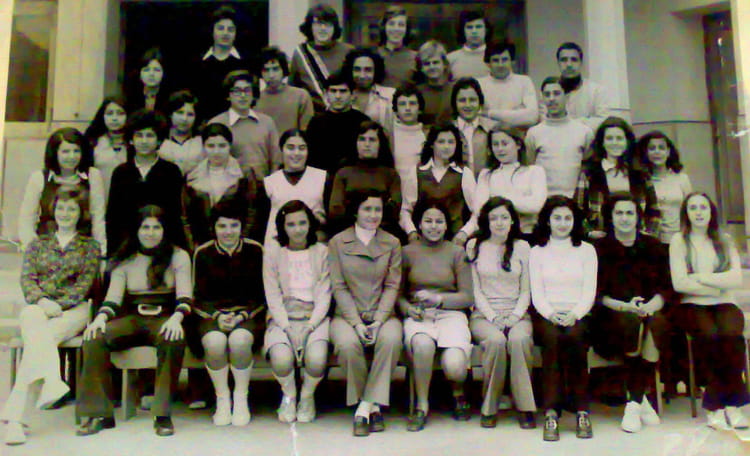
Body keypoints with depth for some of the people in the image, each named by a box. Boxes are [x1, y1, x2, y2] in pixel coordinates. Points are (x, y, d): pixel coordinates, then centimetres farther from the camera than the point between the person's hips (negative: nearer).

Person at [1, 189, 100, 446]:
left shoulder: (90, 246, 16)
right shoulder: (38, 244, 23)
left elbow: (85, 283, 3)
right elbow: (26, 278, 9)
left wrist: (58, 305, -13)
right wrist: (41, 300, -12)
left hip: (73, 309, -2)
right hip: (37, 307, 2)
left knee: (36, 340, -31)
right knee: (34, 324, -36)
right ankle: (51, 382, -54)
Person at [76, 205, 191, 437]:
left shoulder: (178, 256, 6)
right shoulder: (124, 260, 13)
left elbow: (185, 296, -6)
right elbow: (113, 296, 3)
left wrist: (176, 319, -27)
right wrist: (100, 318, -19)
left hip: (165, 318, -3)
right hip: (133, 318, 3)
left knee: (174, 339, -37)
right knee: (94, 338, -25)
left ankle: (163, 414, -27)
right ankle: (99, 414, -18)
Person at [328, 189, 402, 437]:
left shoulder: (392, 244, 9)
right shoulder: (337, 242, 5)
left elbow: (392, 286, 2)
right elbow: (338, 287, -1)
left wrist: (378, 321, -13)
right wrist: (356, 323, -14)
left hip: (382, 314, 1)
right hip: (347, 314, -1)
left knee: (391, 339, -32)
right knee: (347, 343, -32)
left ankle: (365, 406, -20)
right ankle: (372, 406, -12)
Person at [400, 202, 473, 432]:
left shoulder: (457, 252, 9)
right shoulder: (408, 252, 10)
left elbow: (466, 297, 4)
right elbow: (398, 293, 11)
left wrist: (438, 298, -12)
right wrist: (408, 308, -10)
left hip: (450, 314, 0)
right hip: (417, 315, 0)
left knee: (454, 365, -27)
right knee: (422, 344, -37)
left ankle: (459, 393, 13)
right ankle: (421, 405, -14)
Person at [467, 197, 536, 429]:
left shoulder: (522, 247, 12)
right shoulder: (474, 246, 7)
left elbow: (526, 290, 9)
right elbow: (474, 289, 2)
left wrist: (515, 316, -8)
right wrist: (493, 317, -10)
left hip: (516, 314, 1)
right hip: (483, 314, -1)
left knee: (519, 339, -33)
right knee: (496, 340, -33)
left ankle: (525, 407, -20)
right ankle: (489, 408, -18)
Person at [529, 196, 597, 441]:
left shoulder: (586, 250, 17)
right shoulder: (537, 253, 16)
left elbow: (590, 292, 6)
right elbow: (536, 294, 5)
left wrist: (575, 314, -13)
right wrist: (551, 314, -15)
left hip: (577, 315, 0)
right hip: (547, 316, 0)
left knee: (574, 336, -33)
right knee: (552, 338, -34)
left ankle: (582, 410, -25)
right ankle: (551, 411, -33)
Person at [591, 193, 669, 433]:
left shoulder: (654, 247, 14)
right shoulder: (600, 249, 6)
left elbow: (666, 287, 6)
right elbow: (596, 294, -2)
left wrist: (651, 305, -15)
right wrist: (624, 306, -19)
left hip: (650, 311, 2)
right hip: (612, 317, -2)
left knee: (656, 322, -33)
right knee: (632, 321, -35)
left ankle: (634, 404, -26)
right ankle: (641, 399, -21)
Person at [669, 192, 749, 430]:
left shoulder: (724, 240, 15)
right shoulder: (679, 241, 6)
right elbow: (679, 283, -6)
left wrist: (700, 278, -6)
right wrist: (719, 284, -3)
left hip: (724, 304, 2)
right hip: (692, 306, -2)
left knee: (731, 333, -30)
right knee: (710, 334, -32)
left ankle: (715, 404, -20)